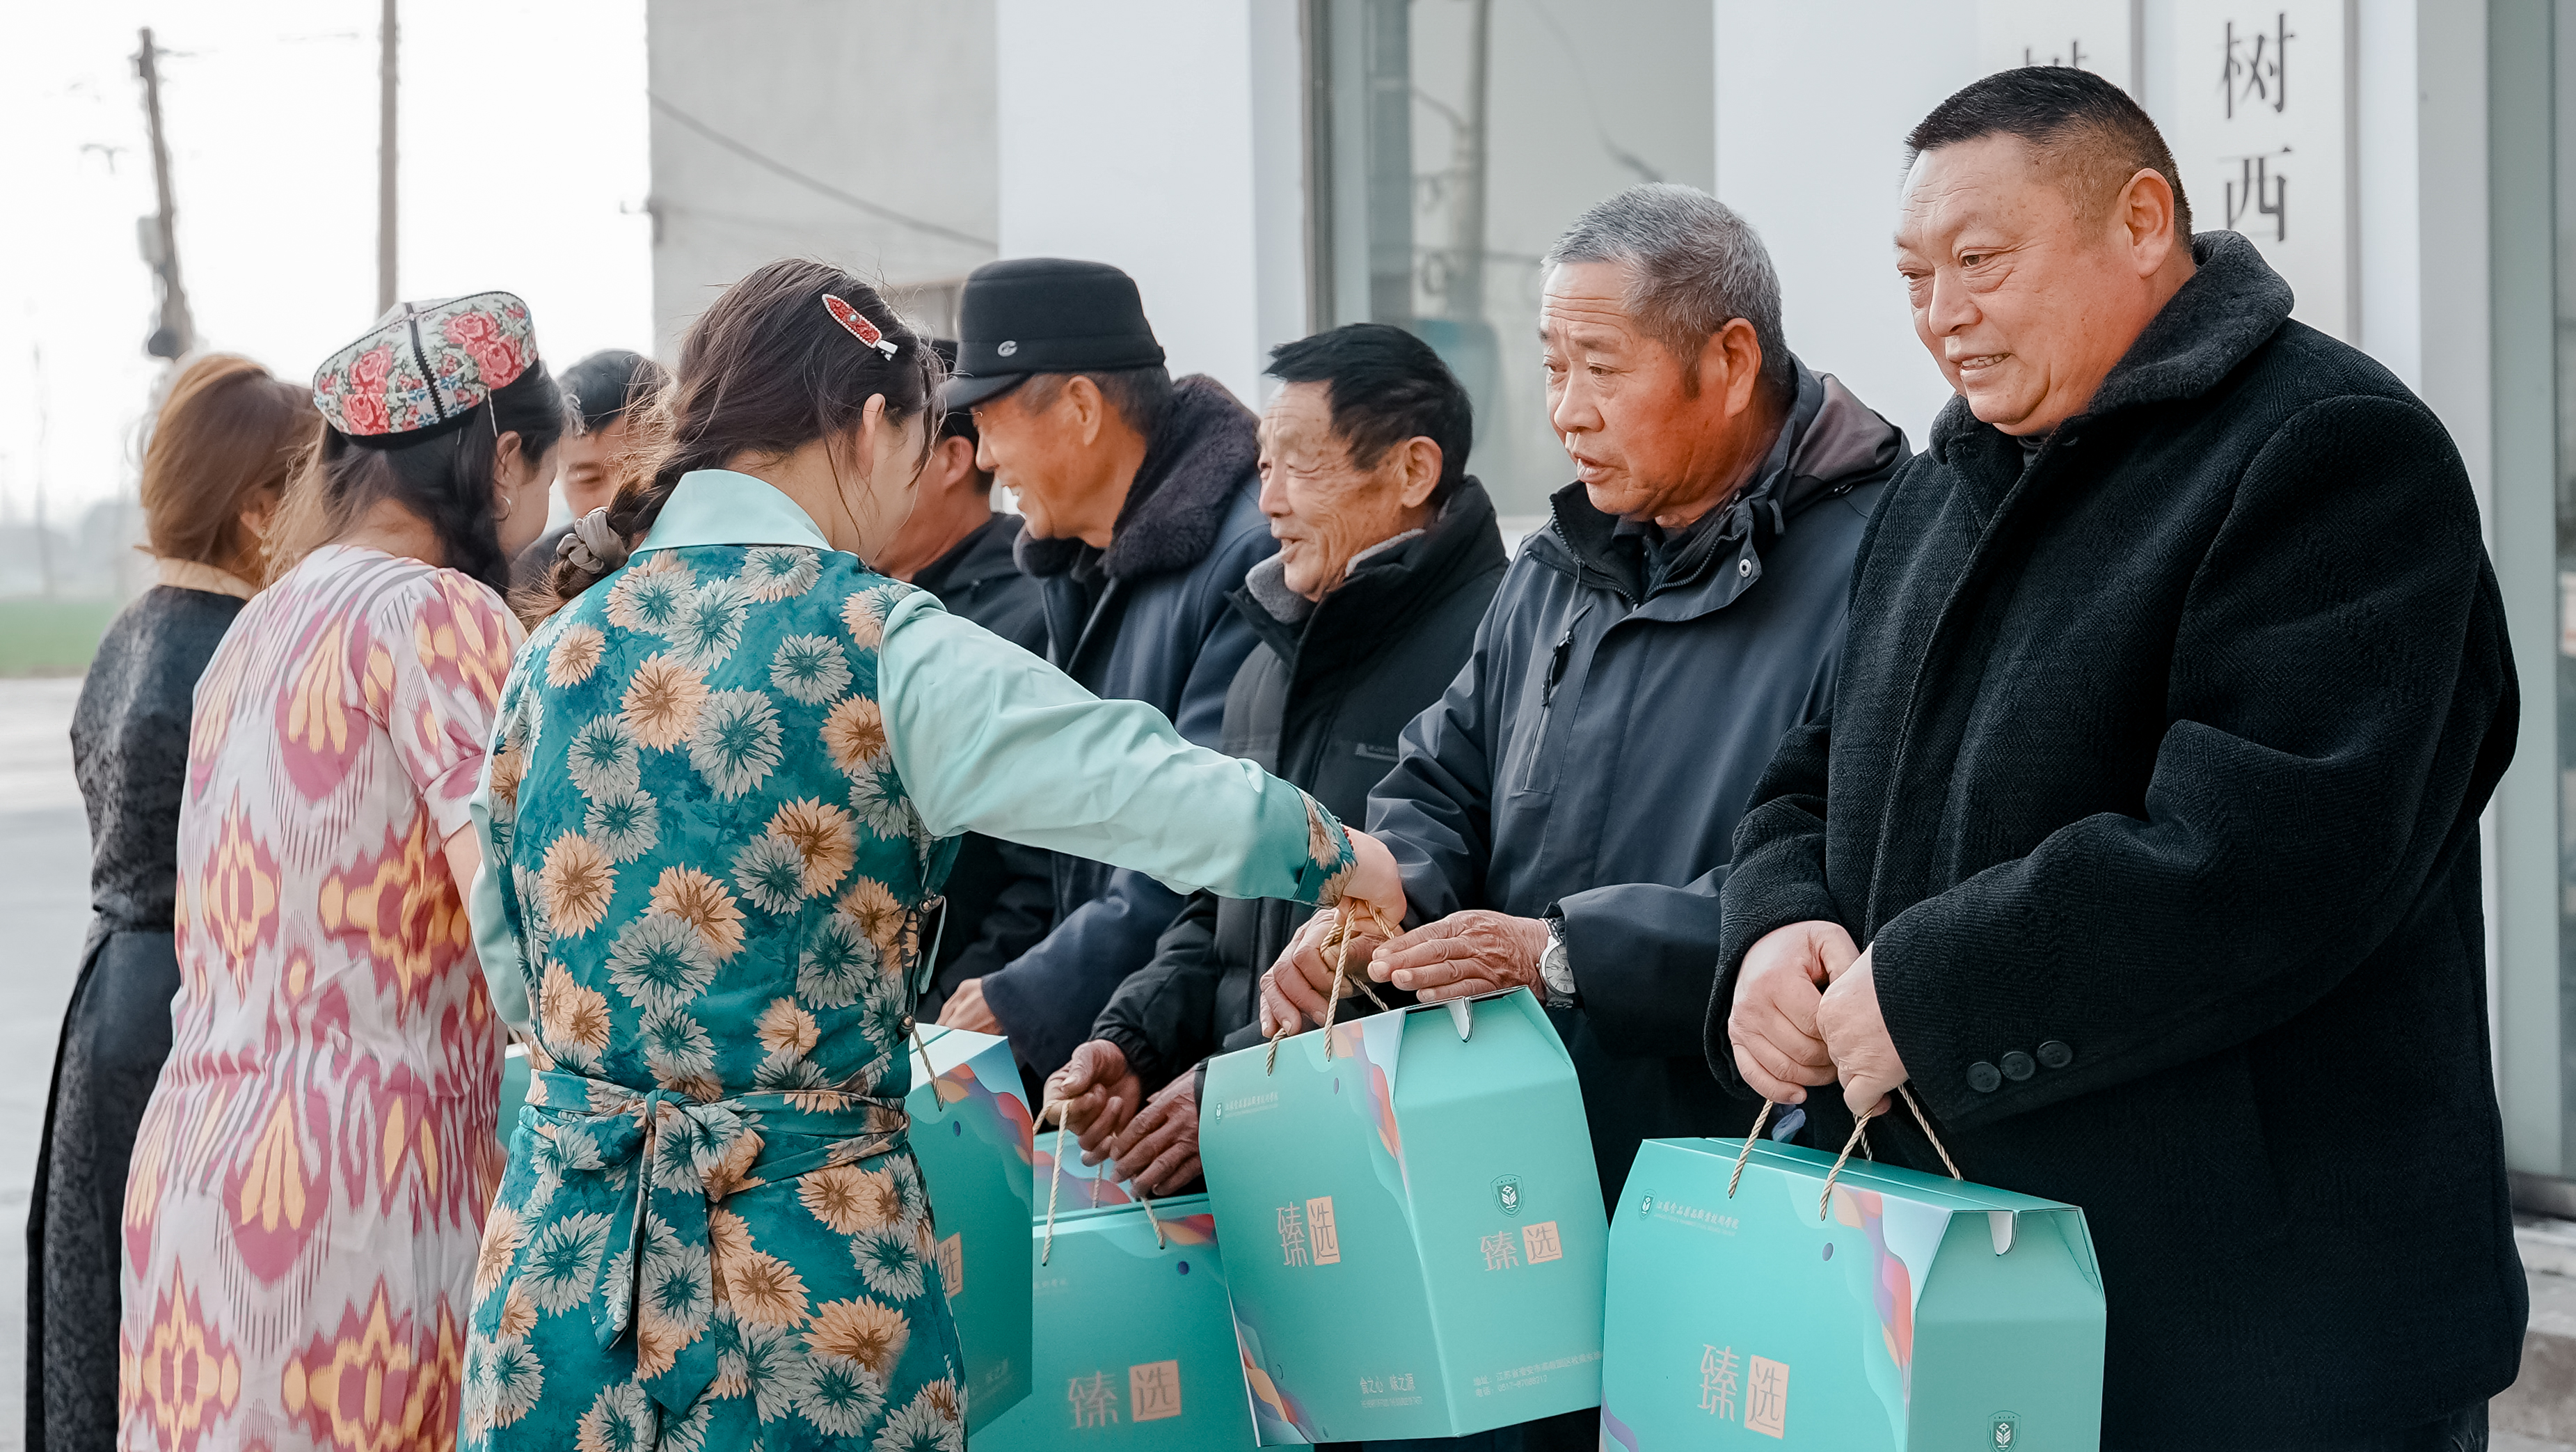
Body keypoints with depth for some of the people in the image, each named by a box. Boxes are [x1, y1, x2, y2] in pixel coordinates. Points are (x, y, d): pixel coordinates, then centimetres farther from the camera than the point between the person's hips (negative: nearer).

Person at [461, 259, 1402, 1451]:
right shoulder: (882, 652, -10)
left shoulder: (561, 648, 6)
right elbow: (1166, 794, -10)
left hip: (563, 1267, 5)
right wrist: (1342, 859, 8)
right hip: (802, 1265, -5)